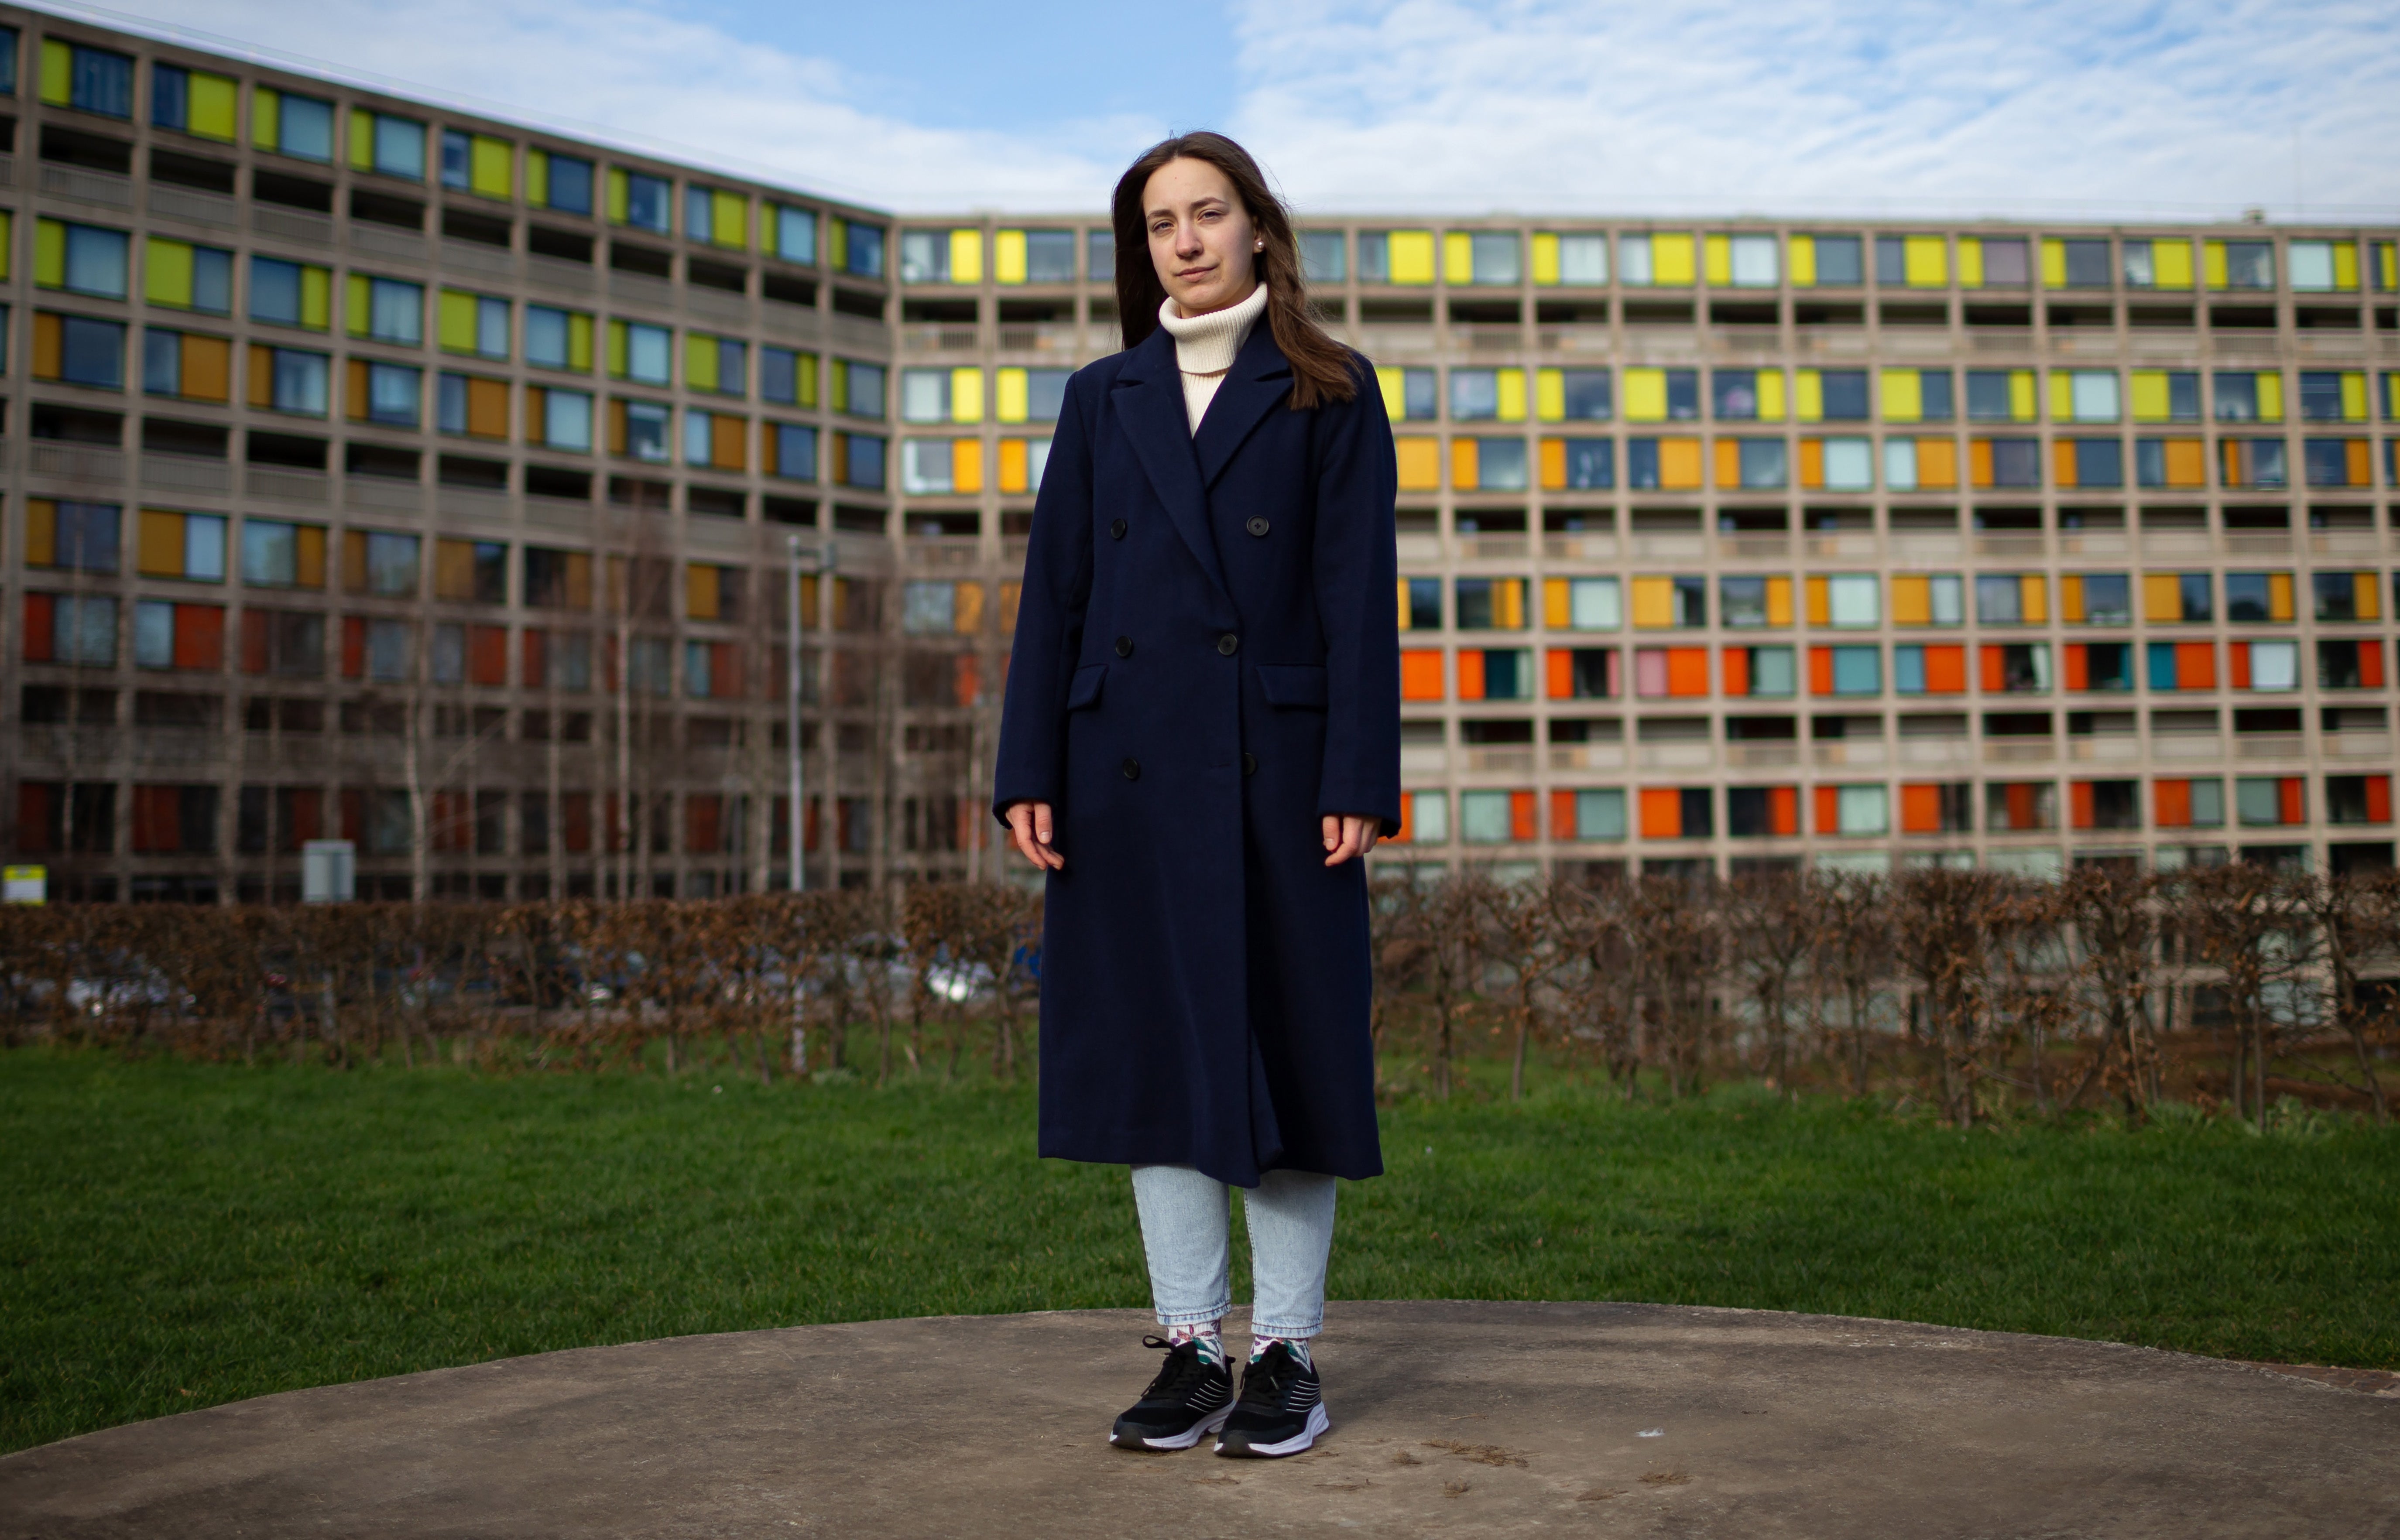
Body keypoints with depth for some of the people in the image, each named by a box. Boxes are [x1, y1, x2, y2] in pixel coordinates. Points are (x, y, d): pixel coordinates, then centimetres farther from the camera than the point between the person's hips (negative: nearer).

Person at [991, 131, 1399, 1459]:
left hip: (1273, 766, -3)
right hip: (1129, 767, 3)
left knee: (1285, 1044, 1)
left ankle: (1286, 1354, 13)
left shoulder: (1329, 394, 6)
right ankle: (1191, 1350, 15)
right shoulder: (1102, 398, 14)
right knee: (1153, 1047, 5)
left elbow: (1359, 592, -1)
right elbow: (1054, 590, 9)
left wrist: (1359, 781, -11)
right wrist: (1028, 774, 1)